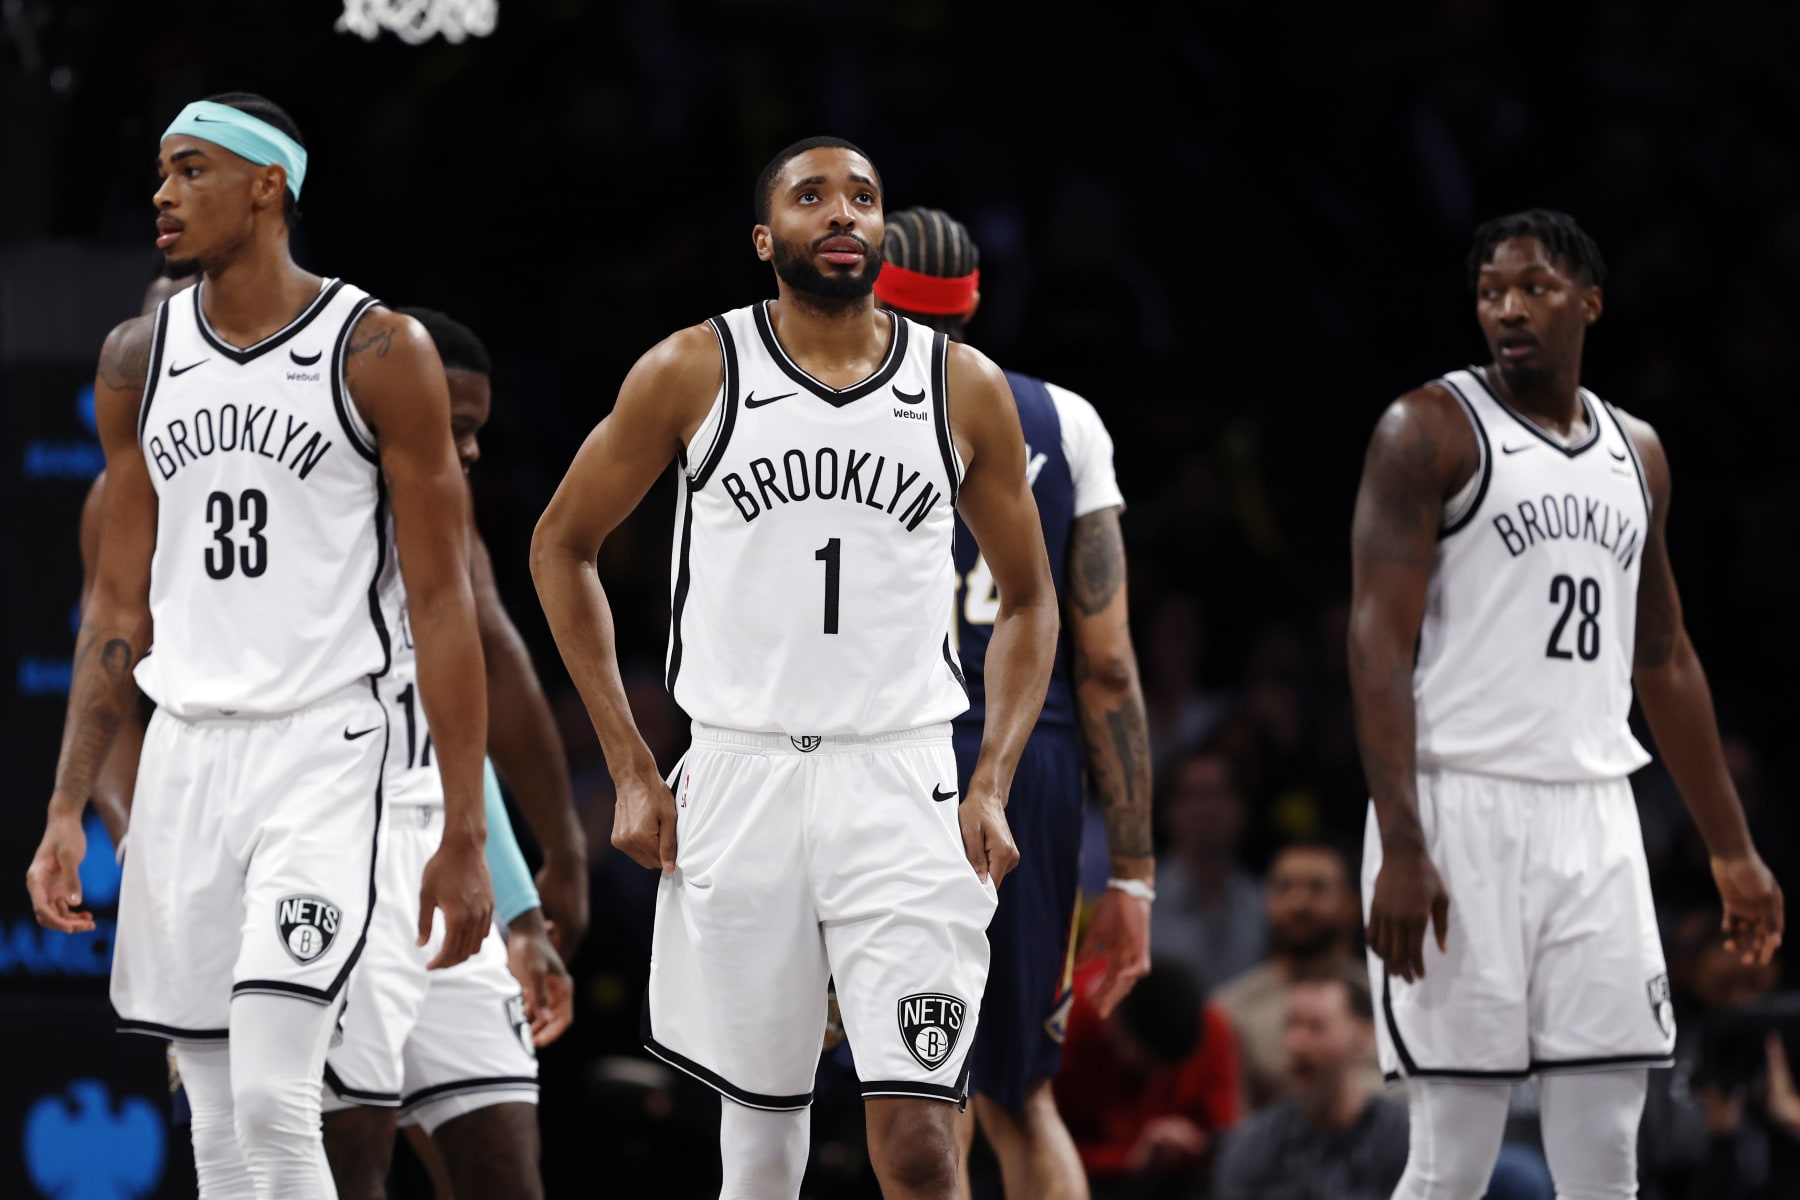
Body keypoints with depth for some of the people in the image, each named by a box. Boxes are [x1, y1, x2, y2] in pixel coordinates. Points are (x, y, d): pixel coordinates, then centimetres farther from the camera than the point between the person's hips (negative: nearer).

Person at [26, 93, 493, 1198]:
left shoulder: (378, 351, -5)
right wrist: (68, 810, 7)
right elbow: (120, 603, 14)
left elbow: (442, 603, -5)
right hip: (185, 753, 5)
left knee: (272, 1104, -18)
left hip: (323, 747, -5)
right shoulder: (139, 360, 10)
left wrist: (465, 835, -8)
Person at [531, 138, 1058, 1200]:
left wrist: (993, 786, 1)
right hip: (740, 781, 0)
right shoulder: (694, 374, 1)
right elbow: (562, 547, 10)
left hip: (902, 791, 0)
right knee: (762, 1112, 7)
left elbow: (1029, 601, 15)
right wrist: (631, 771, 4)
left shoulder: (965, 389, 5)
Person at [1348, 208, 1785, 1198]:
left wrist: (1731, 848, 20)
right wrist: (1400, 848, -20)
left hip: (1596, 819, 6)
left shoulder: (1636, 453, 16)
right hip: (1463, 815, -6)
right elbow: (1379, 641, -10)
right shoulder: (1431, 431, -3)